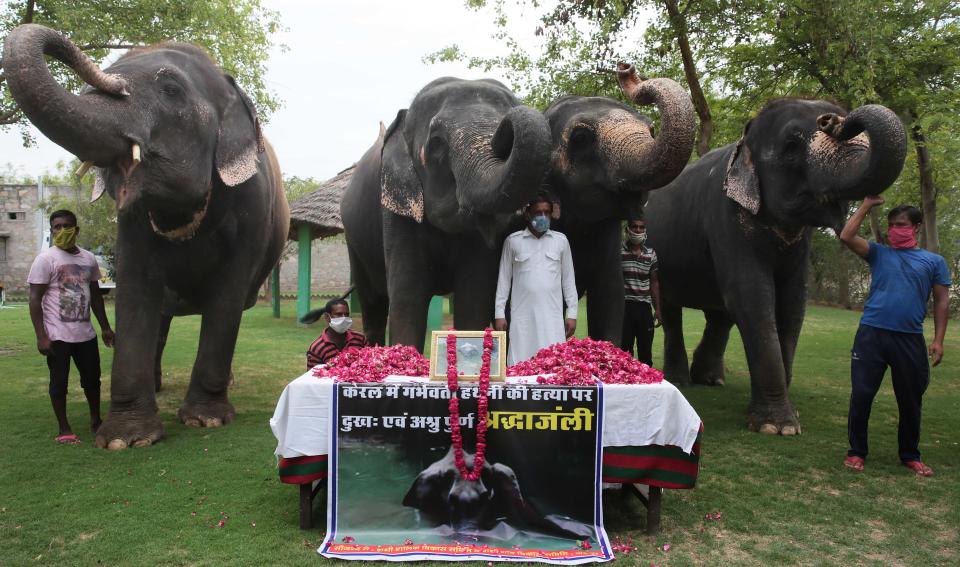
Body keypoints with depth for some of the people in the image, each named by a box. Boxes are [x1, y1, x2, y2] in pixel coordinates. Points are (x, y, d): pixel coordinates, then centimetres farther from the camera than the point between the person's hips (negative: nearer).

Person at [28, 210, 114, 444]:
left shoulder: (88, 259, 9)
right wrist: (41, 336, -16)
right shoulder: (46, 259, -8)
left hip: (85, 333, 5)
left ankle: (96, 421, 30)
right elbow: (35, 299, -10)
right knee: (59, 381, 4)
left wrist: (105, 327, 15)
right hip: (57, 335, -5)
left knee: (92, 378, 13)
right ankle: (64, 429, 15)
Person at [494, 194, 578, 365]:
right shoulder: (513, 241, 4)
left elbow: (568, 278, 10)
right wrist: (499, 313, 2)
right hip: (522, 315, -1)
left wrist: (572, 313, 6)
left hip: (552, 315, 1)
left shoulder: (561, 240, 8)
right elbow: (504, 278, 7)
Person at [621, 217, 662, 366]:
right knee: (625, 349, 0)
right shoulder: (619, 252, -3)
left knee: (646, 350, 9)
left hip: (645, 306, 4)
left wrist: (657, 309, 11)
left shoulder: (651, 254, 10)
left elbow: (654, 282, 14)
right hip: (625, 306, -4)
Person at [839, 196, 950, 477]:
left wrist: (938, 339, 0)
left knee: (910, 400, 10)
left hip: (910, 339, 1)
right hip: (872, 334, 0)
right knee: (861, 395, -1)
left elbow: (941, 301, 8)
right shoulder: (879, 253, 10)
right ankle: (856, 452, 12)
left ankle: (910, 455, 28)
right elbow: (847, 236, -3)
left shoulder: (933, 261, 10)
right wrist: (867, 205, 2)